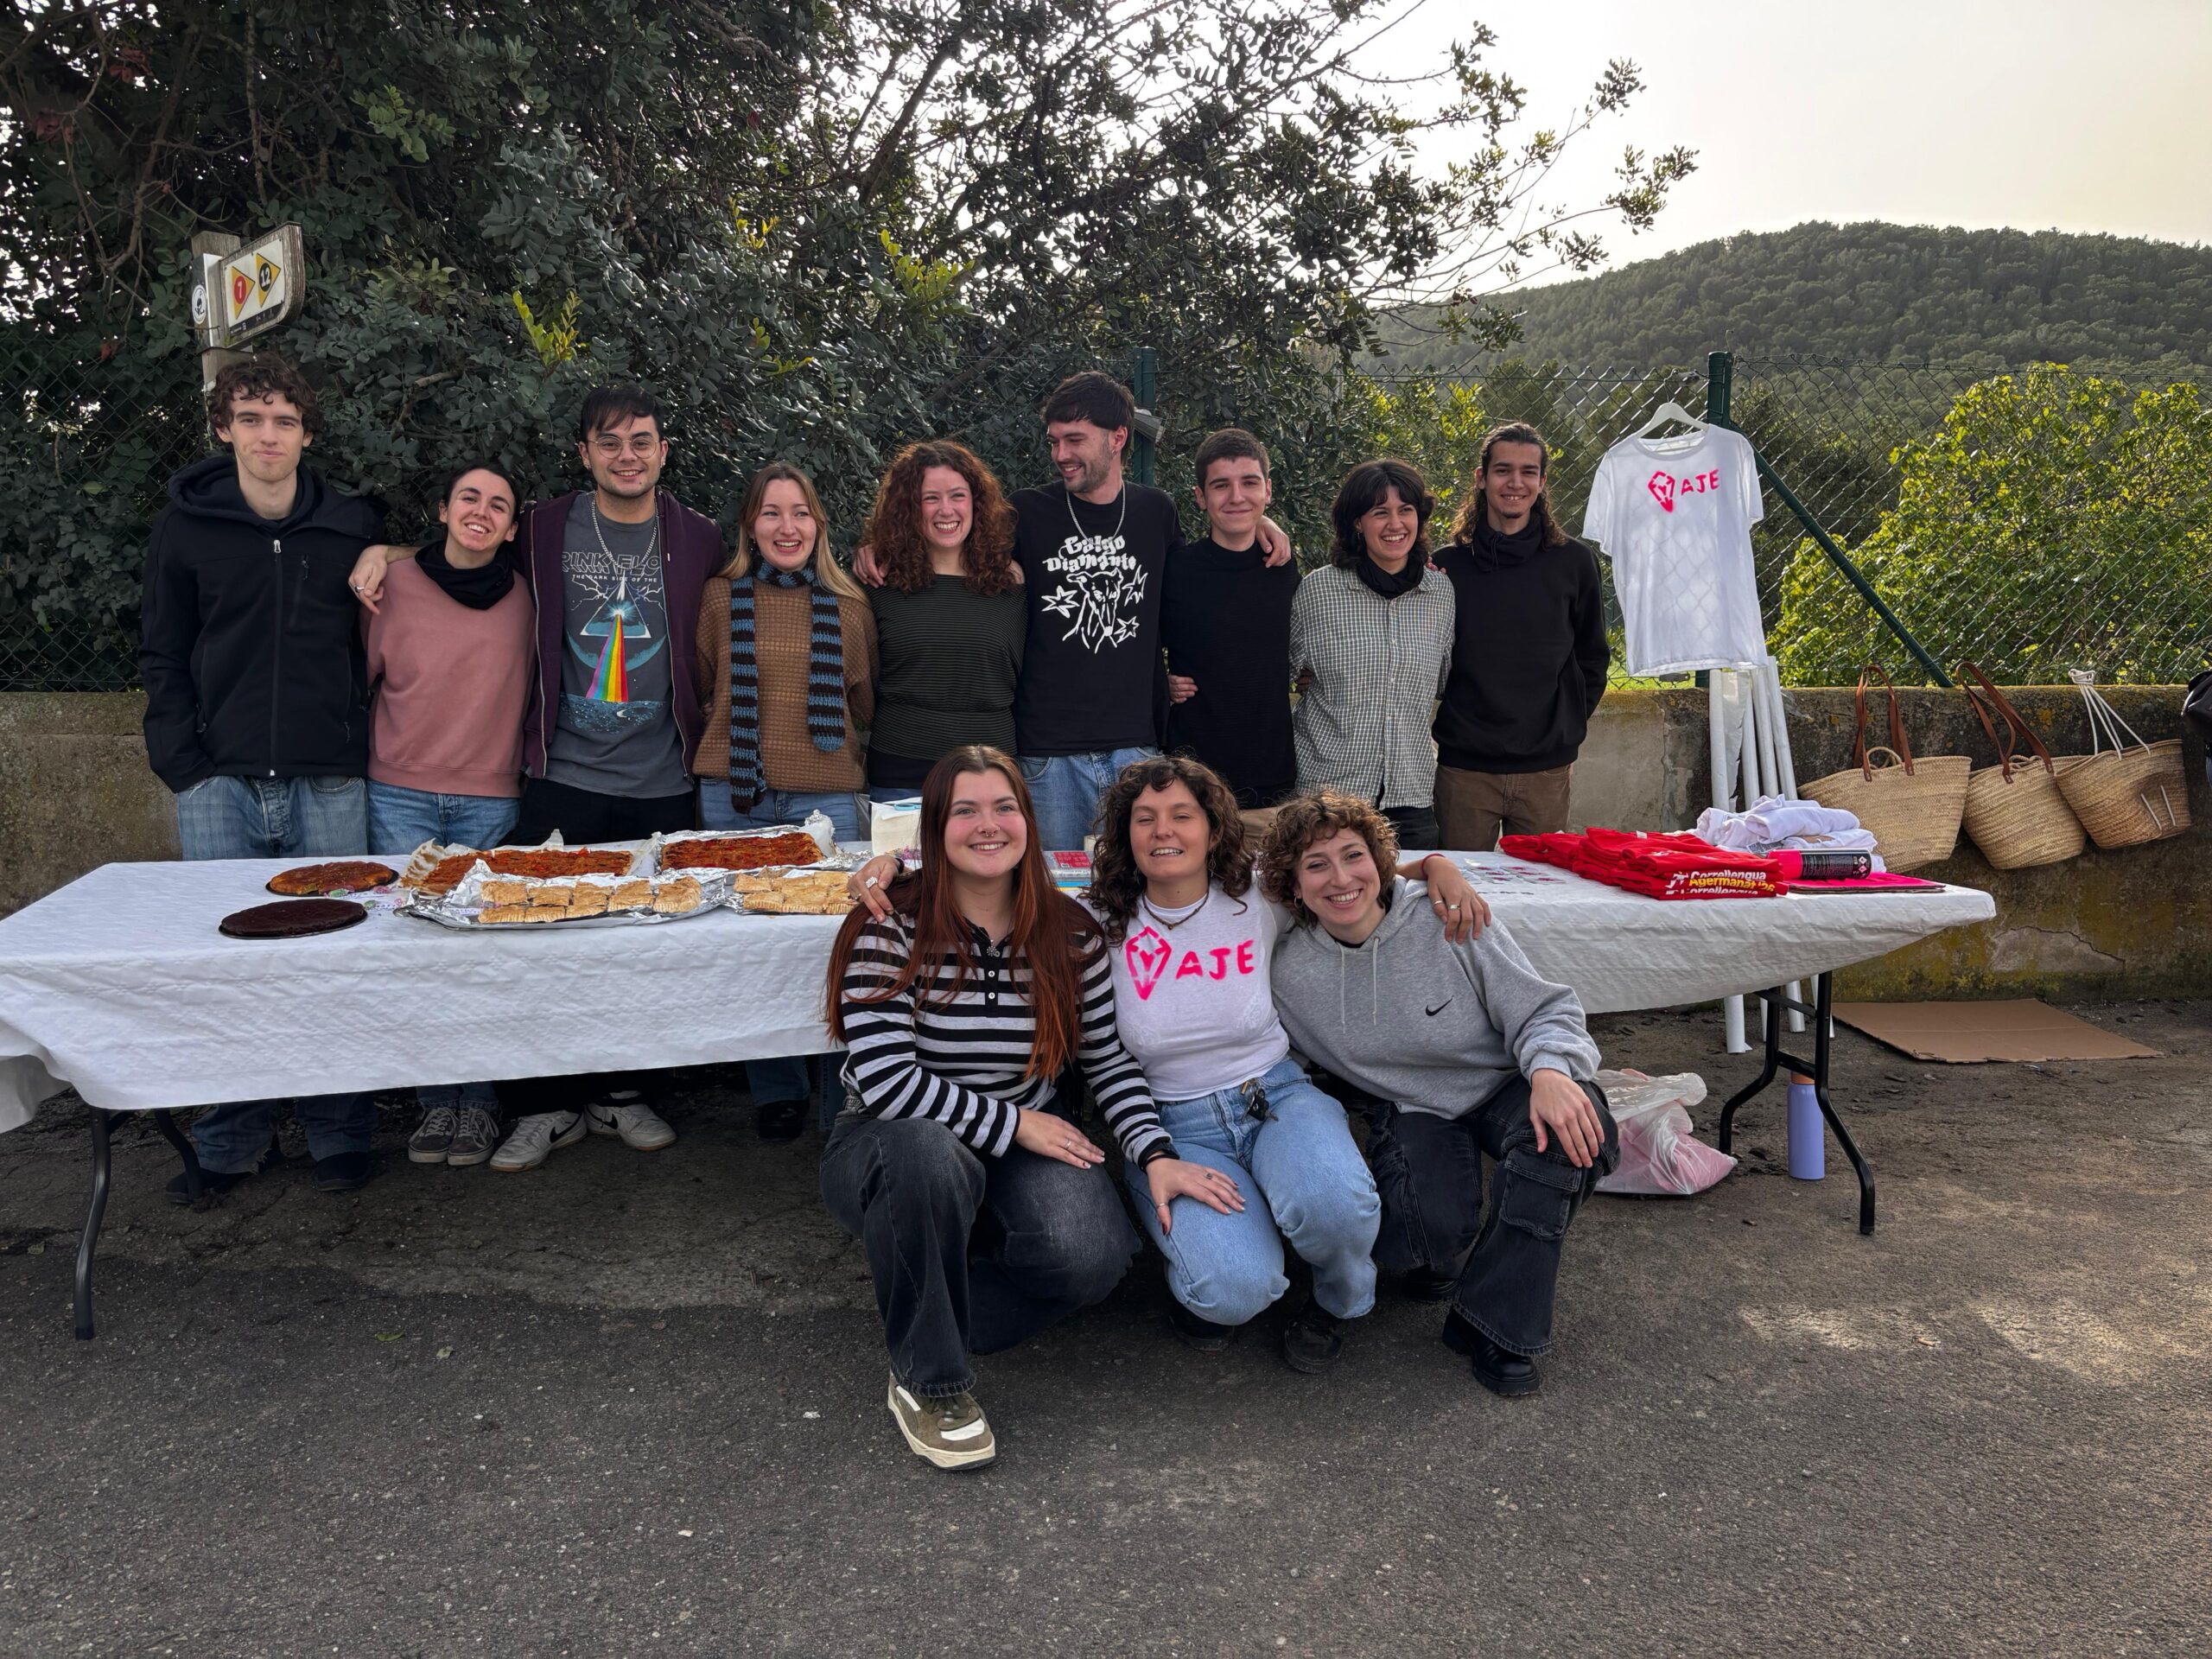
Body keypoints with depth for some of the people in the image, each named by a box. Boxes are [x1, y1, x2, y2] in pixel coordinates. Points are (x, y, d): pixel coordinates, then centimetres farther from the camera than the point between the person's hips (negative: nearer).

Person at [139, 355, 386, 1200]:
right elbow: (162, 657, 8)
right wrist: (183, 762, 0)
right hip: (220, 784, 1)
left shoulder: (354, 526, 7)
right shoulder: (183, 527, 7)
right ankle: (231, 1141, 19)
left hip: (329, 785, 0)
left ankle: (339, 1137, 15)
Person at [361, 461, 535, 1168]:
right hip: (399, 796, 0)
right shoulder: (393, 583, 0)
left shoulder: (525, 600, 1)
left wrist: (524, 765, 10)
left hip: (491, 800, 0)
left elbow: (535, 693, 14)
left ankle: (479, 1102, 15)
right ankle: (437, 1100, 14)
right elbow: (359, 677, 10)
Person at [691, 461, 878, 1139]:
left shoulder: (850, 606, 7)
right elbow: (700, 689, 11)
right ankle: (777, 1093, 20)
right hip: (734, 794, 0)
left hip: (827, 796, 0)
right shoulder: (720, 598, 5)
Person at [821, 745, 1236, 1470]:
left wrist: (1156, 1156, -9)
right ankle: (928, 1380, -17)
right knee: (925, 1152, -40)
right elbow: (885, 1081, -22)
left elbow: (1109, 1059, 5)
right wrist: (1012, 1124, -18)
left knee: (1094, 1255, -27)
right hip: (891, 1151, -3)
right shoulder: (890, 929, -15)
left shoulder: (1071, 935, -2)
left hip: (1020, 1147, 3)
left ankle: (933, 1312, 2)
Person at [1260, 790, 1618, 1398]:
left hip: (1503, 1086, 0)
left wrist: (1550, 1071, -35)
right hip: (1412, 1109, 1)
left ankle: (1492, 1325, -18)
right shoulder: (1289, 971, -11)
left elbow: (1543, 1010, -14)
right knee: (1423, 1238, -30)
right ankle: (1441, 1253, 13)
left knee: (1575, 1129, -35)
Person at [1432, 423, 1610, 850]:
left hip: (1546, 769, 1)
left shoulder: (1574, 563, 4)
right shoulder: (1447, 565, 2)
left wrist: (1568, 730, 7)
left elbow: (1592, 656, 12)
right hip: (1463, 766, -1)